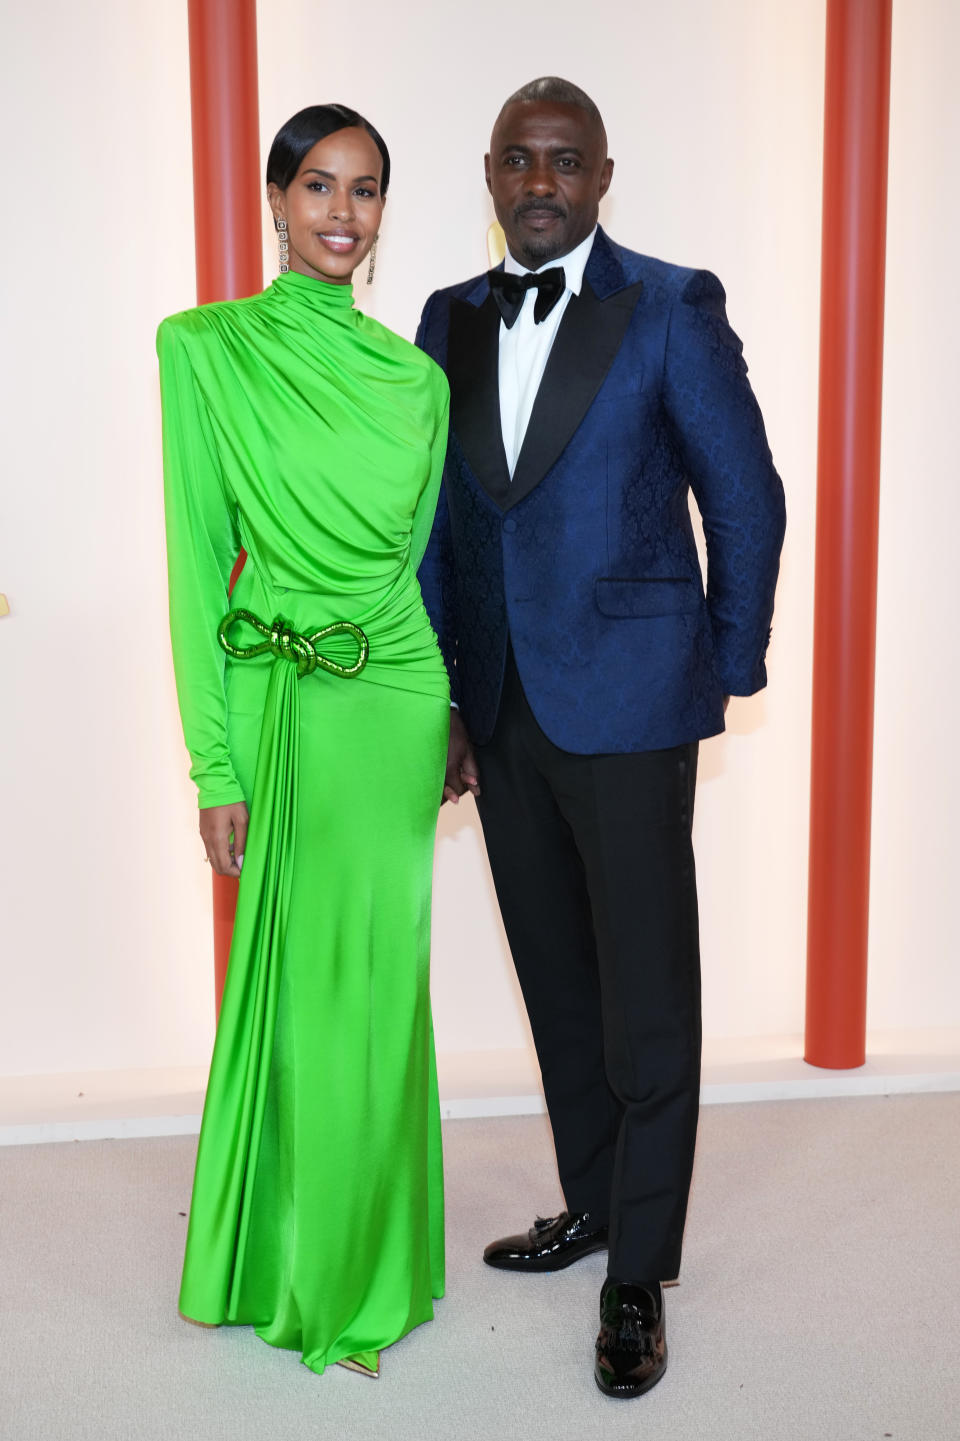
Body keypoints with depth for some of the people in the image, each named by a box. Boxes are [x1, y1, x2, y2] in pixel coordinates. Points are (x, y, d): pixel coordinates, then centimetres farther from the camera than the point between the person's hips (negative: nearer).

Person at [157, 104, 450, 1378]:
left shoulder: (415, 378, 6)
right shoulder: (207, 349, -3)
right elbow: (198, 556, -6)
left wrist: (454, 717, 12)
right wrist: (214, 763, -9)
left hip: (396, 705, 3)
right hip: (279, 705, -3)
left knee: (377, 978, 10)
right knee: (304, 977, 6)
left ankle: (361, 1255, 32)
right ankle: (303, 1265, 28)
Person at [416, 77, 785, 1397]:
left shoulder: (674, 310, -5)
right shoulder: (449, 321, 9)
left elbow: (747, 499, -1)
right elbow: (437, 521, 9)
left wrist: (729, 668, 3)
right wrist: (443, 700, 7)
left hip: (627, 707, -5)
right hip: (501, 713, 5)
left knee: (646, 996, 2)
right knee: (556, 981, 16)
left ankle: (640, 1273, 17)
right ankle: (591, 1203, 35)